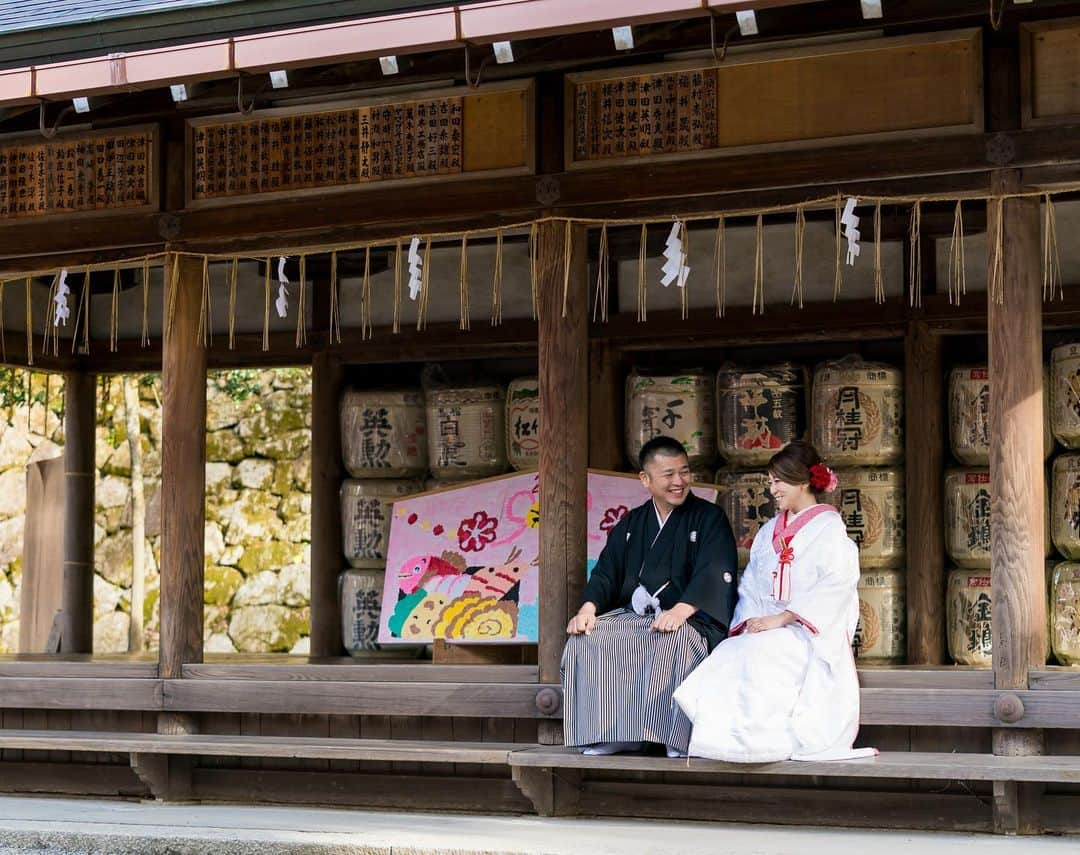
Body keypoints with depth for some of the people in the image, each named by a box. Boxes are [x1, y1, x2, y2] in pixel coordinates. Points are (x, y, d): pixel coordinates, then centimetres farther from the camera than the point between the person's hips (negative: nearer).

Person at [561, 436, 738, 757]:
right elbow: (606, 572, 13)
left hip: (690, 619, -5)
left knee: (676, 640, -38)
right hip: (632, 615, 5)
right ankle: (615, 734, -16)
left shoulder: (709, 519, 4)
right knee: (588, 638, -19)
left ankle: (678, 737, -30)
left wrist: (681, 610, -28)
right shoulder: (631, 524, 20)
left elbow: (714, 574, -11)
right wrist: (589, 607, -9)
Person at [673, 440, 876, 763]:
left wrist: (782, 618, -19)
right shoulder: (770, 531, 22)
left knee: (758, 655, -34)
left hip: (809, 632, -5)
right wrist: (750, 620, -7)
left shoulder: (828, 528, 1)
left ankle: (756, 739, -26)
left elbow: (836, 585, -13)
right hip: (764, 628, 5)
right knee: (728, 655, -26)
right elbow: (751, 584, 15)